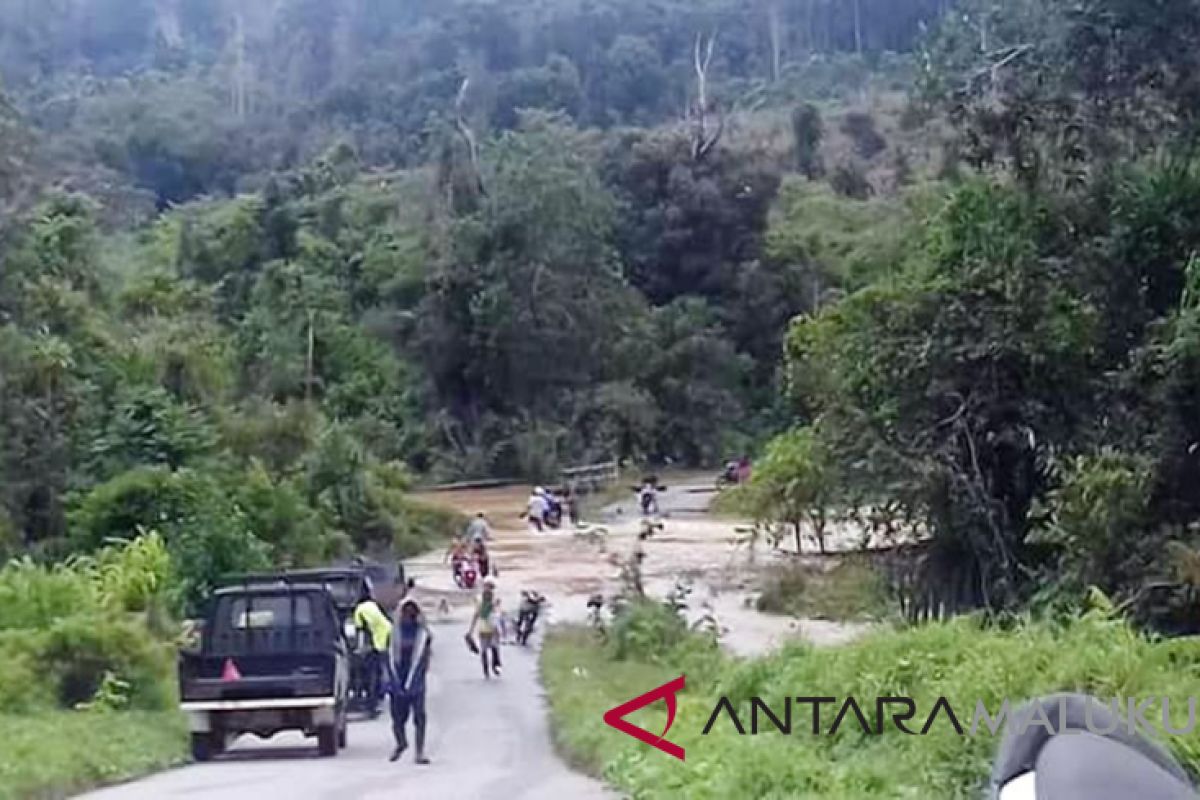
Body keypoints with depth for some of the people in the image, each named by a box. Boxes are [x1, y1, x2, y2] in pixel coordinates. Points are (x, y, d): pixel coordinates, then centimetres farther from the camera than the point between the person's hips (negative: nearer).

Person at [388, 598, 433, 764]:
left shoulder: (423, 633, -1)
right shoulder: (395, 632, 5)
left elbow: (420, 658, -6)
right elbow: (392, 658, 3)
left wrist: (410, 683, -11)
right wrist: (397, 682, -5)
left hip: (416, 680, -2)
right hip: (399, 678, 2)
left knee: (419, 716, -7)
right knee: (397, 716, 6)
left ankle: (420, 752, -3)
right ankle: (401, 743, 33)